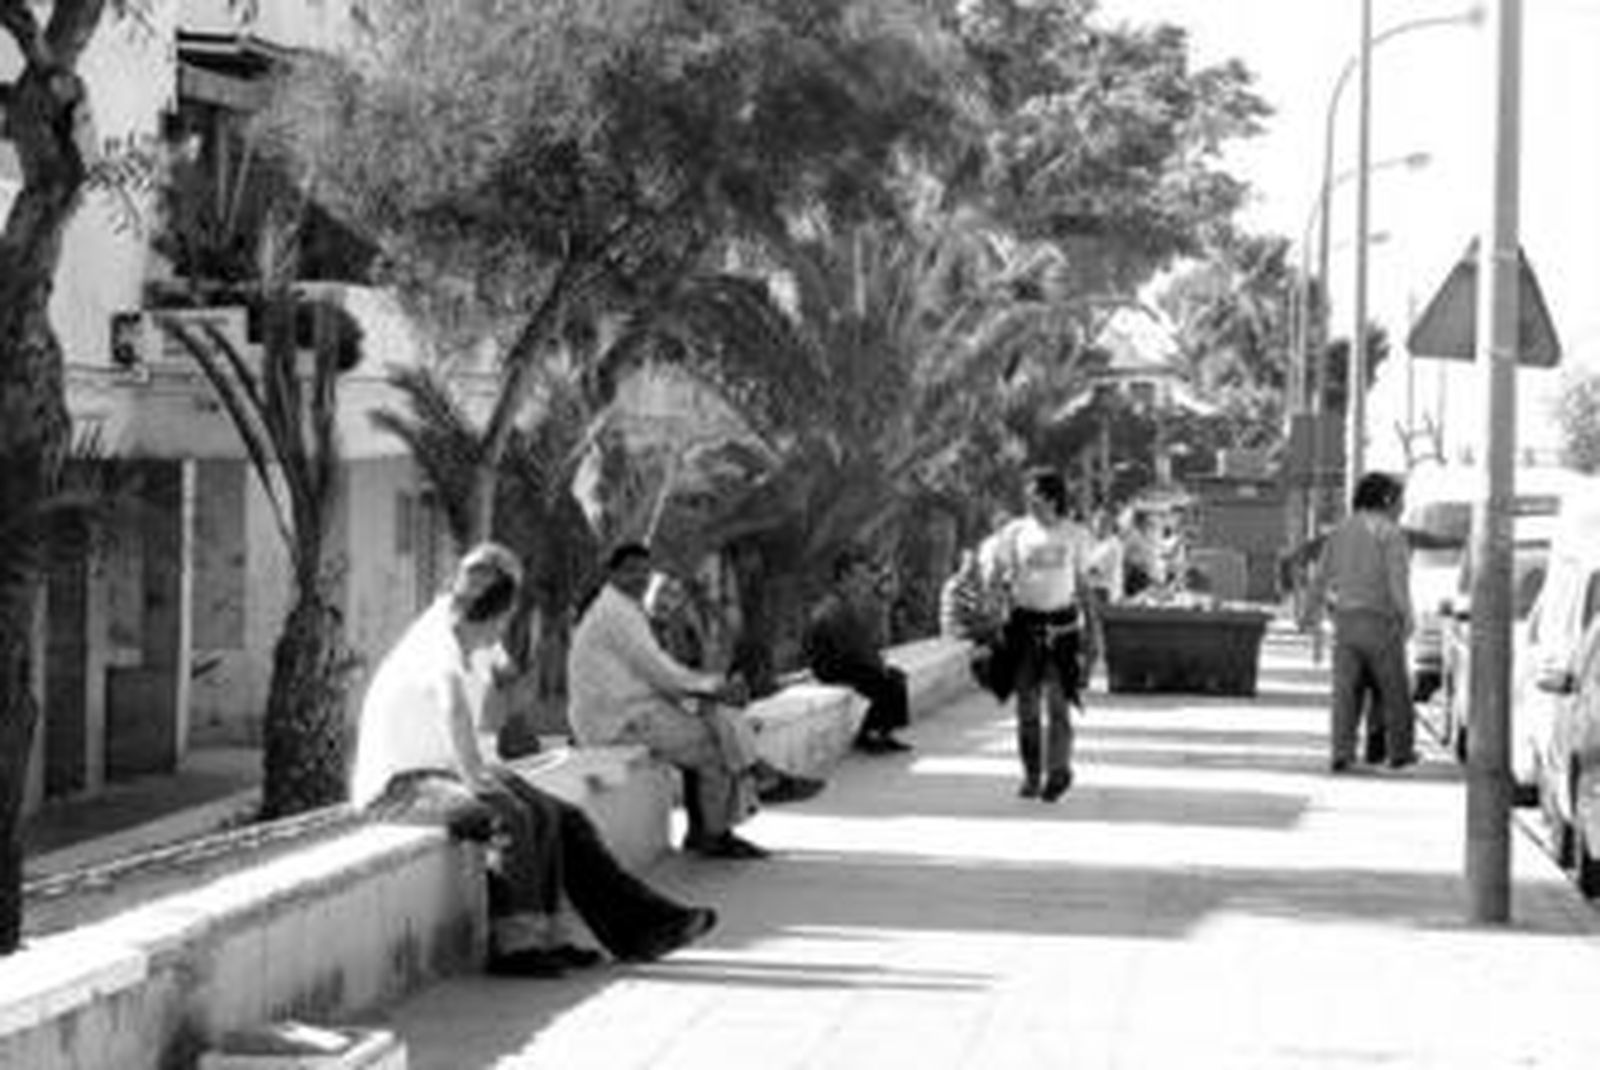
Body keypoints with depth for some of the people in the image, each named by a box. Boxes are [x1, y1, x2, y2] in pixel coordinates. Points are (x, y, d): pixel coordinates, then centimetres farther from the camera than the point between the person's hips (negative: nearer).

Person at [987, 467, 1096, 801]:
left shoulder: (1075, 535, 6)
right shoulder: (1016, 532, 5)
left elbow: (1083, 585, 13)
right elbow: (997, 574, 6)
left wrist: (1090, 629, 10)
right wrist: (1005, 585, -17)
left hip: (1062, 625, -1)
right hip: (1026, 622, 1)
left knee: (1058, 700, -10)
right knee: (1027, 704, 3)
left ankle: (1058, 770, -10)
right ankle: (1031, 775, 11)